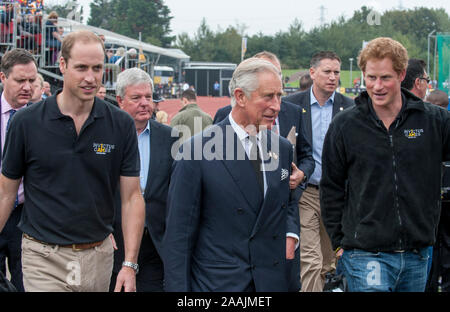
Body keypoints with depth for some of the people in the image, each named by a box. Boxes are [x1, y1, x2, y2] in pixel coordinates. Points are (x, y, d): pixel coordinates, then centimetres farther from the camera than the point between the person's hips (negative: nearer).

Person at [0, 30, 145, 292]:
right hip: (44, 258, -2)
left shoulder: (121, 125, -2)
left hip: (99, 257, 2)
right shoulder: (26, 122, -6)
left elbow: (132, 197, -1)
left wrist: (130, 265, -9)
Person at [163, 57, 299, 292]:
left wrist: (289, 234, 2)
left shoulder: (283, 148, 7)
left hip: (272, 281, 5)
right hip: (217, 282, -5)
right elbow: (178, 235, -10)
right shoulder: (195, 151, -11)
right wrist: (178, 289, -14)